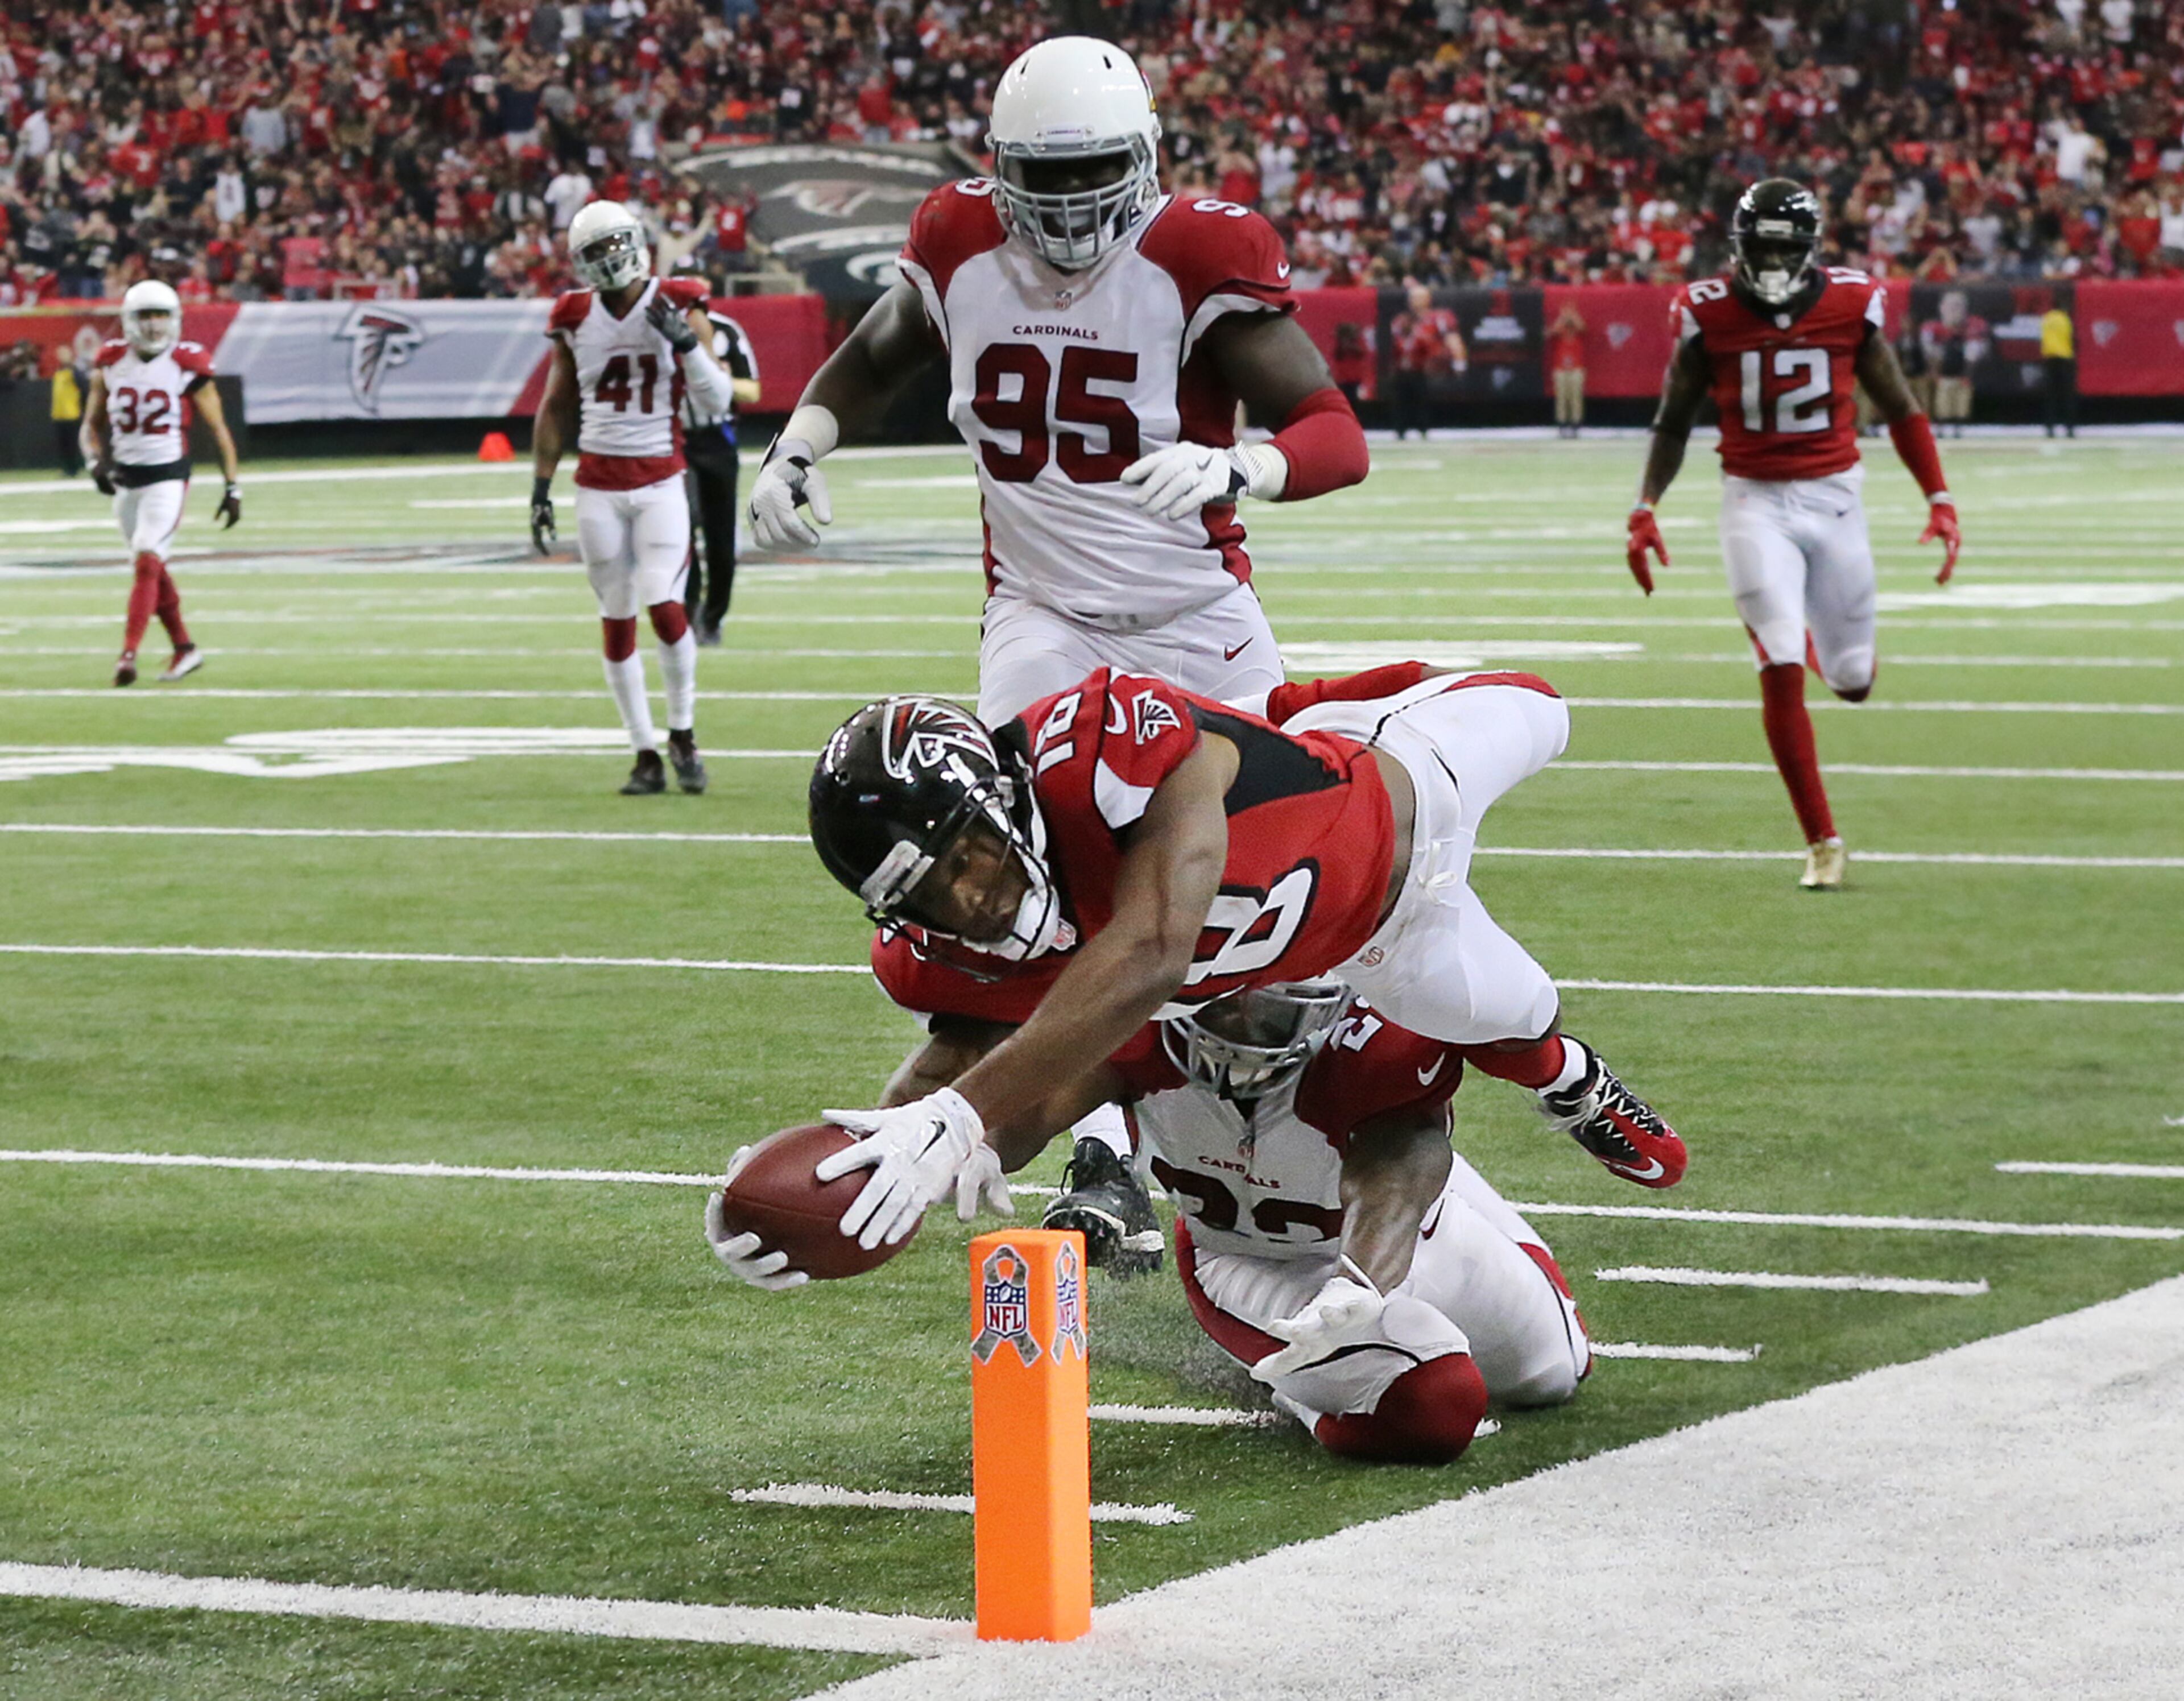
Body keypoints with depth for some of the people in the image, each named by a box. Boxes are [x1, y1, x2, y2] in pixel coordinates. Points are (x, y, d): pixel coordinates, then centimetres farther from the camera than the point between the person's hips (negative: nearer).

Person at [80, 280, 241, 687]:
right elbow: (93, 424, 11)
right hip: (126, 478, 5)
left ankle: (128, 654, -20)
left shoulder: (188, 366, -8)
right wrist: (97, 463, -8)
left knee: (147, 561, -17)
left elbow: (218, 430, -2)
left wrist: (233, 487, -2)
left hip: (169, 476, -5)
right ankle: (184, 649, 26)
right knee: (153, 567, 13)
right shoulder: (111, 363, 2)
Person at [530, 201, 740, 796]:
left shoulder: (678, 307, -3)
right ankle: (646, 756, 10)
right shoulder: (576, 319, 4)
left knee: (663, 603, -17)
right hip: (598, 488, 2)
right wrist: (542, 488, 10)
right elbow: (556, 408, 13)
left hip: (661, 483, -2)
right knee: (617, 620, 3)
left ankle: (682, 733, 4)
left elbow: (719, 402, -5)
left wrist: (686, 341, -19)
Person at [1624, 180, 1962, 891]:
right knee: (1782, 671, -15)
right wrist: (1645, 511, -3)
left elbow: (1900, 410, 5)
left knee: (1852, 681, 8)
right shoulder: (1709, 314, -6)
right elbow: (1673, 422, 6)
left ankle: (1823, 630, 48)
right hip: (1756, 503, -1)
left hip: (1835, 495, 2)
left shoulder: (1851, 305, -5)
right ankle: (1822, 842, -6)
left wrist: (1939, 501, -2)